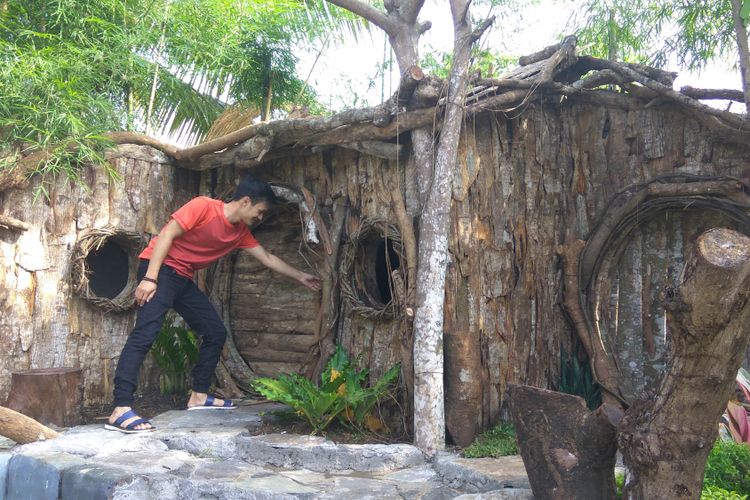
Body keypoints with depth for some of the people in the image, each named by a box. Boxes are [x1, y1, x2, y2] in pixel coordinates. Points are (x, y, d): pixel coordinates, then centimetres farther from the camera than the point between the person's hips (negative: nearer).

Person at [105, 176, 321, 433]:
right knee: (146, 332, -24)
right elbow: (167, 234, -18)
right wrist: (150, 277, -24)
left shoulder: (240, 232, 9)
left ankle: (199, 395, 18)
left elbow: (268, 259, 20)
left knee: (216, 332, 8)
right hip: (159, 268, -9)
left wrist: (301, 277, 24)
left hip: (183, 278, 9)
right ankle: (120, 411, -31)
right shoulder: (203, 206, -14)